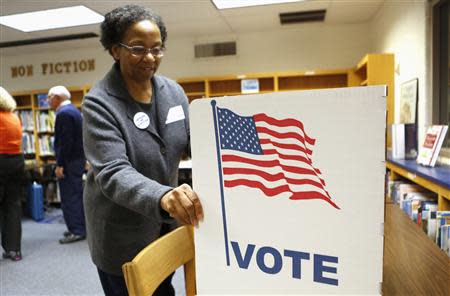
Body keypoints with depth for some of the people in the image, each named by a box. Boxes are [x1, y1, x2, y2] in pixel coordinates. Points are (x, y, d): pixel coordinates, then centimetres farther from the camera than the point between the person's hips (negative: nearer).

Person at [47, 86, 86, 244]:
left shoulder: (63, 113, -16)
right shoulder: (73, 110, 15)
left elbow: (65, 141, -22)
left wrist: (60, 165, -20)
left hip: (69, 161, -10)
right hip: (77, 158, 10)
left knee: (70, 197, -4)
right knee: (76, 195, 16)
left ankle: (77, 231, 2)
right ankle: (79, 226, 25)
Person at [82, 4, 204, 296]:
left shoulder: (173, 90, -4)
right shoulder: (99, 103, -19)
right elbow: (112, 173, -29)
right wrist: (162, 196, -48)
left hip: (167, 223, 5)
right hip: (122, 234, -4)